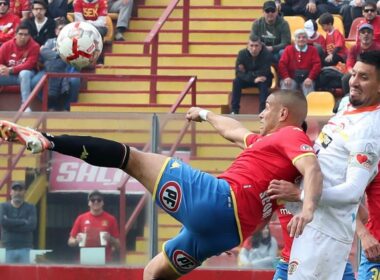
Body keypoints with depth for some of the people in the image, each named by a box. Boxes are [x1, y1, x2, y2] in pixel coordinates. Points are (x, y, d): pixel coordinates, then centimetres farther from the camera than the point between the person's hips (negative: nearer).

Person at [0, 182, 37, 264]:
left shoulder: (30, 208, 9)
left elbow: (32, 225, -7)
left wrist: (11, 224, -8)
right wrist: (23, 221, -7)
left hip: (25, 249, 0)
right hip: (8, 249, 0)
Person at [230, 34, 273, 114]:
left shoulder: (267, 54, -22)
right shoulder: (242, 54, -16)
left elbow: (264, 73, -27)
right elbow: (238, 73, -22)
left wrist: (247, 73, -24)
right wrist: (254, 78, -36)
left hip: (263, 80, -2)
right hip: (247, 80, 2)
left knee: (263, 83, -36)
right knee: (236, 81, -26)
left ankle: (263, 110, -37)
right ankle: (234, 110, -25)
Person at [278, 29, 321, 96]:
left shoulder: (312, 50, 10)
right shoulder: (289, 49, 12)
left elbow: (317, 65, -1)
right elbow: (282, 64, 3)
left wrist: (310, 78, -16)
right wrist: (286, 77, -14)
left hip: (306, 78, 0)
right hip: (291, 78, 0)